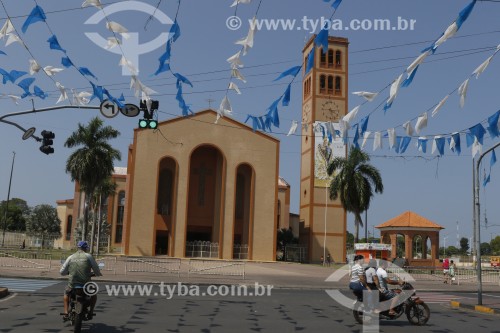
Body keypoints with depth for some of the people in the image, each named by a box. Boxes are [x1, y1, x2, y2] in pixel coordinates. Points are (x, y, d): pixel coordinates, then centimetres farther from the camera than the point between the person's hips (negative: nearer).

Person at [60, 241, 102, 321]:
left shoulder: (70, 257, 7)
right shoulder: (88, 256, 0)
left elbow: (62, 272, 9)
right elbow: (96, 269, 1)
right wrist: (98, 274, 24)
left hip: (72, 284, 2)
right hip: (86, 283, -2)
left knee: (66, 294, 34)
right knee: (94, 294, 29)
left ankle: (66, 313, 19)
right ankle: (90, 312, 18)